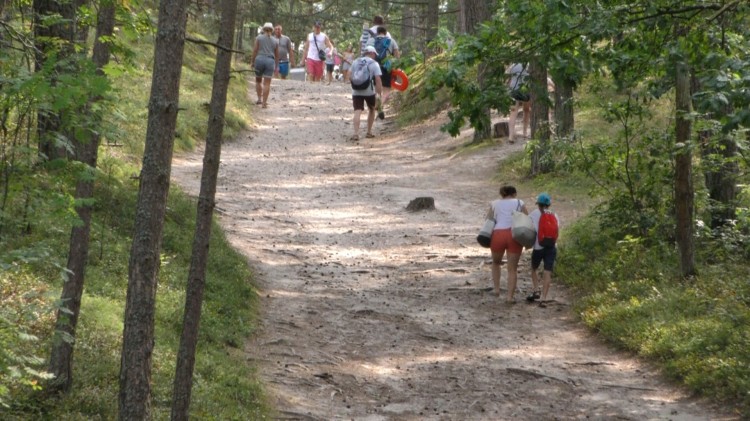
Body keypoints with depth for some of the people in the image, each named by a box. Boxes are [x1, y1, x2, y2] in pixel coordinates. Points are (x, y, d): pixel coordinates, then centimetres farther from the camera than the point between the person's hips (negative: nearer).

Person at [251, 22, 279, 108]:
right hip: (270, 61, 1)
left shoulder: (259, 38, 4)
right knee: (267, 83, -2)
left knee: (258, 80, 19)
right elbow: (277, 55, 13)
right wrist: (276, 66, 21)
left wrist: (253, 62, 7)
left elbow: (255, 50, -1)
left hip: (260, 59, -1)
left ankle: (259, 98, 12)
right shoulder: (275, 41, 11)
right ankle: (264, 103, -6)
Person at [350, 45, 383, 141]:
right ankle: (369, 132, 22)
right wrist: (380, 93, -8)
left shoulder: (355, 62, 10)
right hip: (369, 91, -2)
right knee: (371, 110, 21)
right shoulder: (374, 64, -2)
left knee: (357, 112, -6)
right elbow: (378, 80, -10)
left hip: (356, 91, 2)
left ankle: (356, 133, -24)